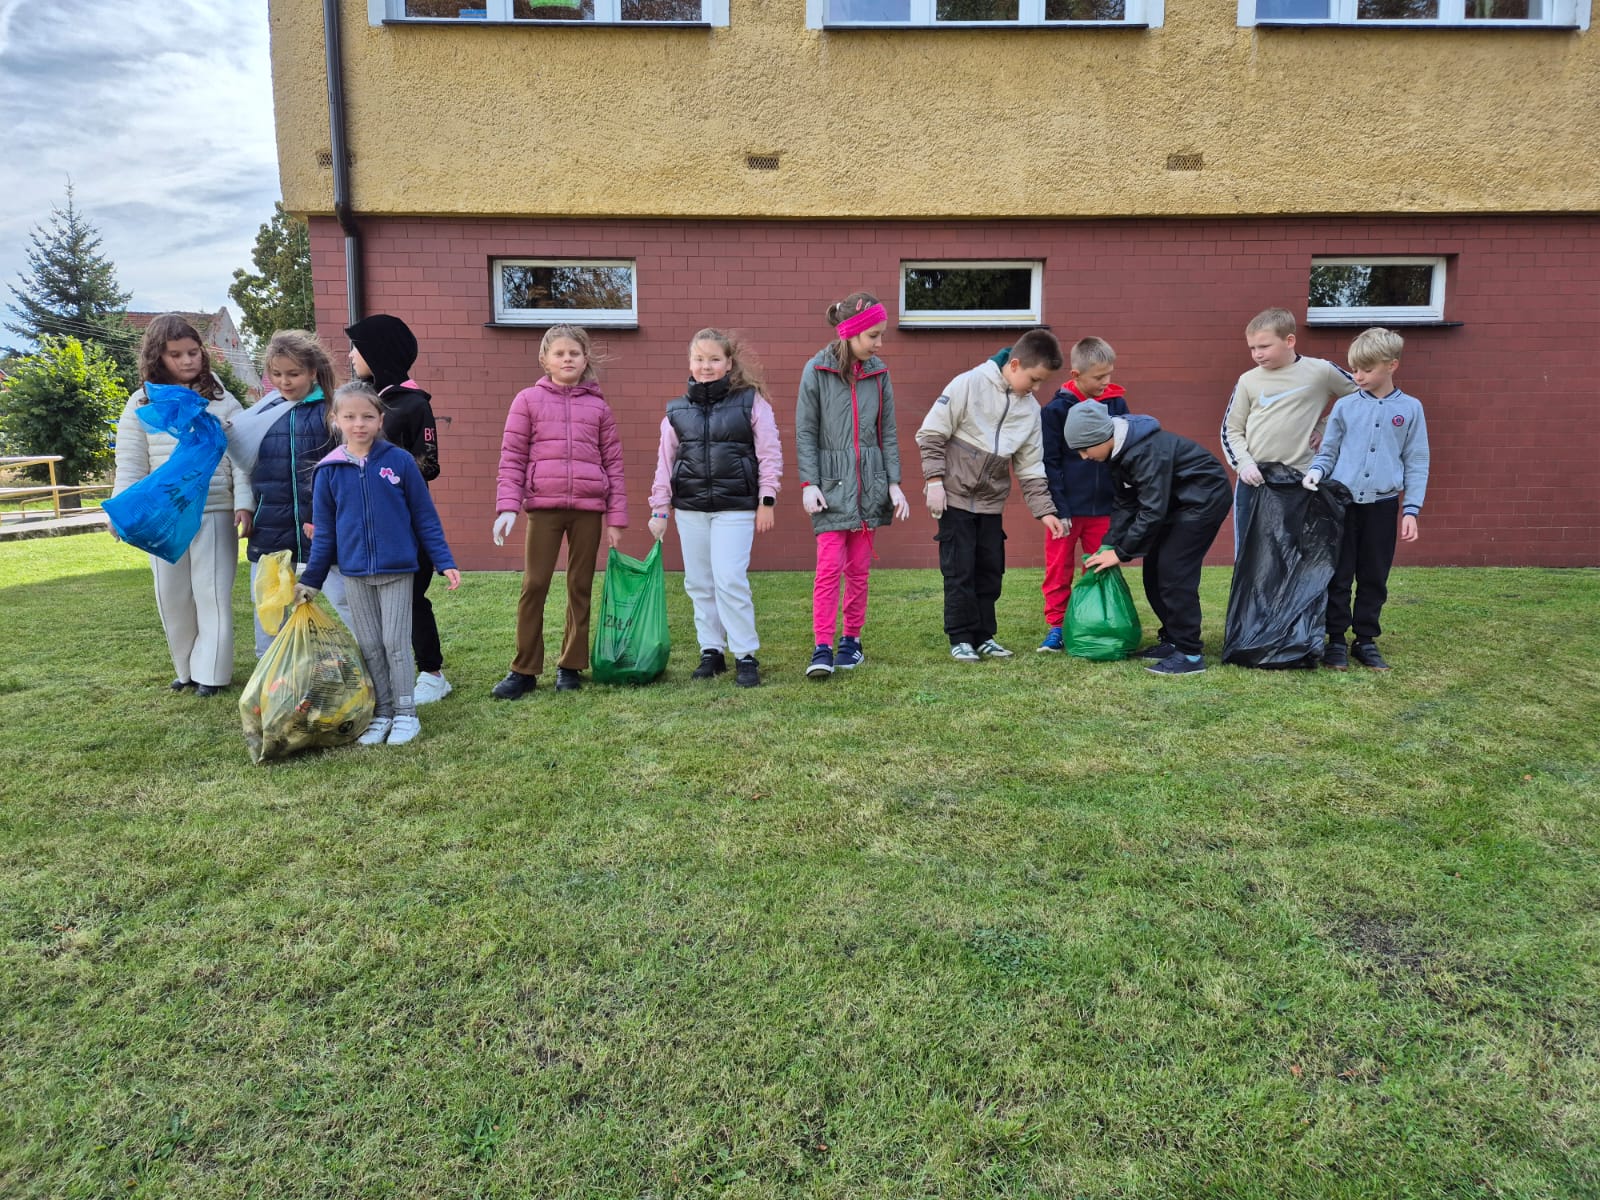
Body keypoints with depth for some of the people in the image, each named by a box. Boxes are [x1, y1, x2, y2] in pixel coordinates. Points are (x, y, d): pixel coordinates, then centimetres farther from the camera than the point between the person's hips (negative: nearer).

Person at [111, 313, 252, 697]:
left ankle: (211, 671, 11)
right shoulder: (140, 405, 5)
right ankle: (187, 667, 26)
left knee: (212, 593, 0)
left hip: (215, 515, -3)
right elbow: (131, 465, 6)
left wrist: (243, 504, -11)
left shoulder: (222, 402, 0)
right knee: (172, 595, 10)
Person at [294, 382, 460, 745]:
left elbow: (425, 517, -1)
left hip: (397, 569, -2)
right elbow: (324, 532, 8)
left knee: (396, 643, 2)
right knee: (369, 646, 9)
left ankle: (405, 713, 14)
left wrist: (445, 562, -3)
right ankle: (381, 714, 19)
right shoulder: (328, 470, 1)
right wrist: (311, 579, 9)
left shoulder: (400, 461, -5)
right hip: (354, 574, 3)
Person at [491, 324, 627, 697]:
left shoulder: (598, 406, 9)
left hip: (588, 507, 2)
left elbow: (613, 462, 8)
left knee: (581, 587, 7)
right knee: (534, 585, -1)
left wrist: (616, 517, 3)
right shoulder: (528, 400, 5)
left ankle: (571, 666, 18)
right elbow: (512, 457, 3)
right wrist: (507, 507, -8)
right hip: (543, 506, -1)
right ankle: (525, 670, 8)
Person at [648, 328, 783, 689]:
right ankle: (711, 651, 20)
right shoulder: (677, 410, 8)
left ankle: (746, 656, 2)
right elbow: (665, 462, 11)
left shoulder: (751, 402, 0)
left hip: (735, 508, -4)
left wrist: (767, 501, -4)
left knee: (730, 580, -10)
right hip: (690, 509, 4)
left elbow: (770, 454, -1)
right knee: (699, 583, 8)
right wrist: (659, 509, 8)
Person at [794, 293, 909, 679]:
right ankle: (822, 648, -7)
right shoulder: (817, 371, -4)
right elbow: (805, 432, -3)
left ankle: (851, 639, 19)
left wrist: (894, 483, 3)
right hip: (831, 484, -4)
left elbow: (887, 433, 9)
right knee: (830, 567, -10)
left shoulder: (878, 373, 7)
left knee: (859, 568, 8)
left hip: (869, 484, 4)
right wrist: (808, 483, -10)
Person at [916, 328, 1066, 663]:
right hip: (956, 496, -5)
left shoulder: (1030, 409, 4)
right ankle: (961, 638, 8)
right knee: (960, 570, -3)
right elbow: (931, 433, -11)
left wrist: (1044, 510, 1)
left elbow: (1030, 467, 7)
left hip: (991, 502, 6)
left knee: (990, 570, 8)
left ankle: (983, 636, 20)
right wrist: (934, 481, -15)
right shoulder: (969, 385, -13)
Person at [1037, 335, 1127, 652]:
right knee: (1059, 569, 5)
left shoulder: (1117, 404, 3)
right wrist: (1058, 508, -12)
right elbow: (1049, 463, -7)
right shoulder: (1055, 410, -7)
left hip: (1104, 507, 3)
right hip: (1067, 507, -3)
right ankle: (1056, 626, 16)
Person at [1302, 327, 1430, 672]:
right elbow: (1328, 451, 9)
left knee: (1374, 579, 9)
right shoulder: (1345, 406, 2)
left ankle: (1366, 641, 20)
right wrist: (1316, 470, -13)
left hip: (1383, 506, 0)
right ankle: (1336, 641, 12)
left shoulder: (1410, 408, 2)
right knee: (1338, 576, 2)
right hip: (1342, 503, 0)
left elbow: (1417, 463, 4)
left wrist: (1411, 509, -2)